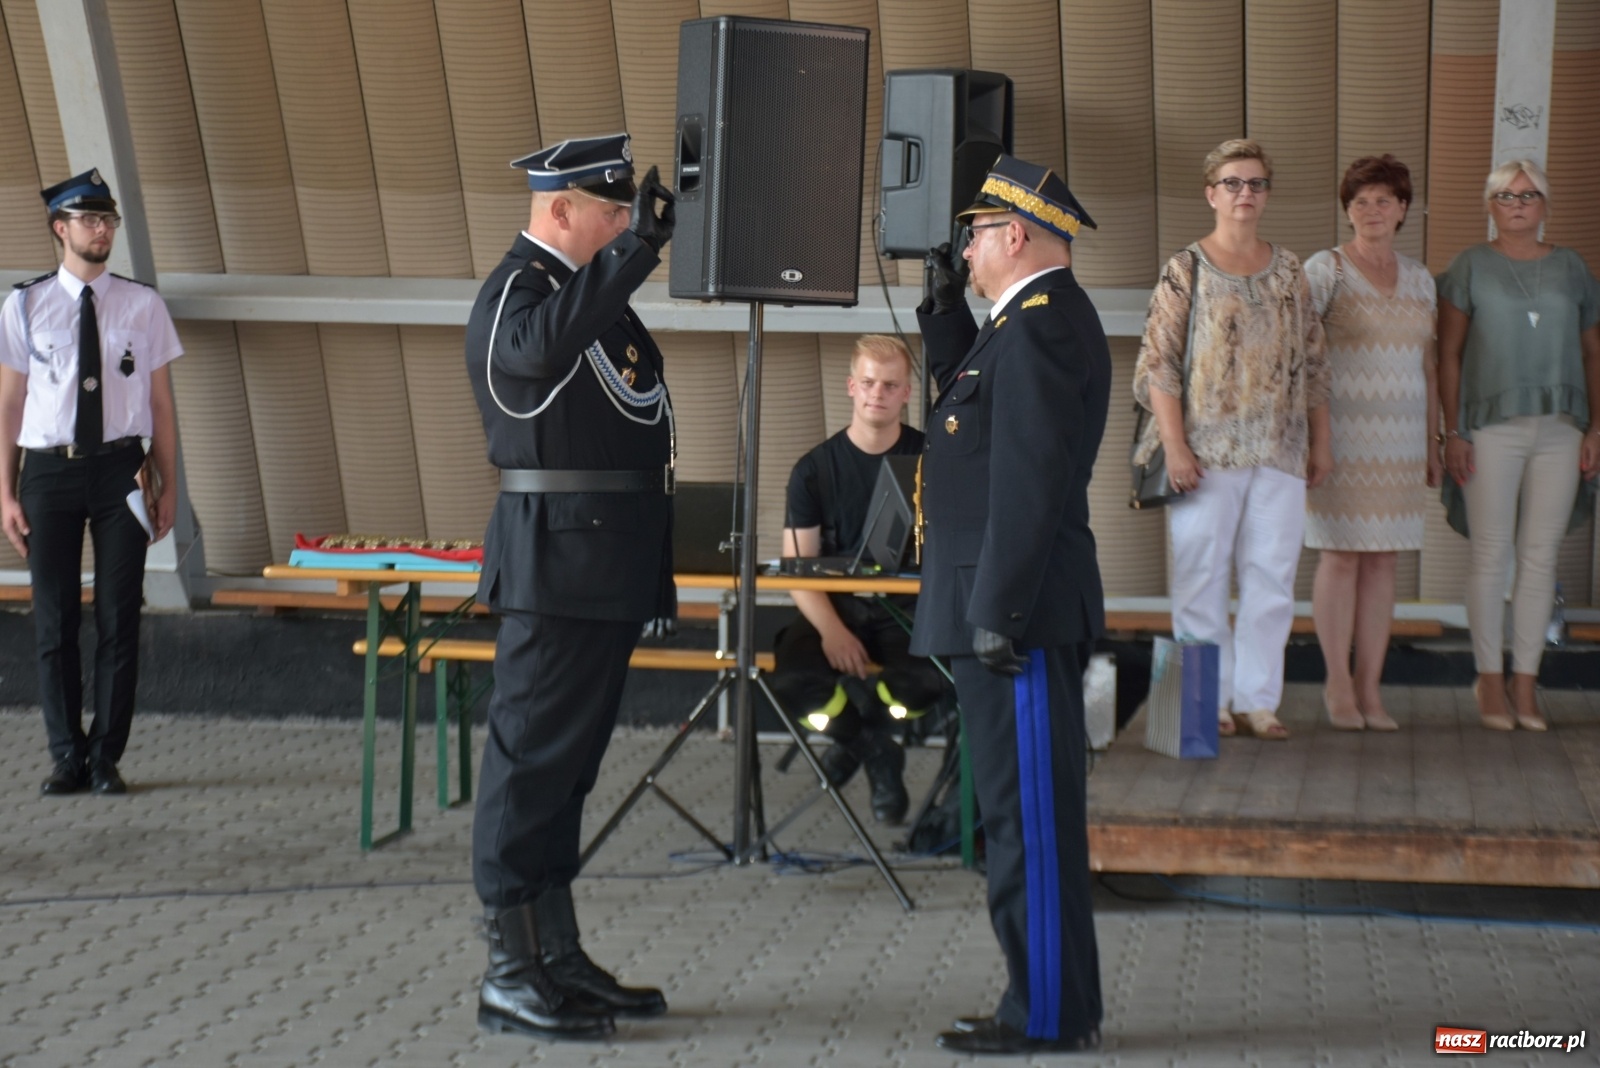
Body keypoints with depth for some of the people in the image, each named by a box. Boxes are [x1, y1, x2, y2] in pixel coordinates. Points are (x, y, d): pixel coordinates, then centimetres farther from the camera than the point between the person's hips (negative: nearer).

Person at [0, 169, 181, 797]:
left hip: (120, 469, 0)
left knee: (119, 618, 2)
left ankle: (106, 758, 12)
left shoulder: (143, 305, 4)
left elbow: (161, 402, 5)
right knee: (54, 620, 4)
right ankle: (66, 757, 15)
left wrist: (168, 486, 1)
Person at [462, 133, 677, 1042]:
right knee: (534, 756, -5)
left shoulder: (586, 288, 18)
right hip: (559, 564, -10)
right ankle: (511, 976, 0)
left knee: (567, 762, 14)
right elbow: (543, 346, -38)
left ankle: (560, 957, 22)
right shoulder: (517, 290, -12)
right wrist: (637, 246, -39)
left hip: (606, 572, 10)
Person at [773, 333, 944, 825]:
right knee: (792, 678, -30)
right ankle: (877, 752, 6)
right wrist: (830, 629, -20)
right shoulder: (814, 469, 4)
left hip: (907, 610, -1)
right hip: (836, 606, 1)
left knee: (935, 672, -35)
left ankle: (857, 729, 3)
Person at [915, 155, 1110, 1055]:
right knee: (1026, 811, 14)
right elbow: (969, 391, 29)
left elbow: (1031, 480, -22)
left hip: (1019, 608, -11)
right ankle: (1048, 1001, 21)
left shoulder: (1043, 324, -16)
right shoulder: (1037, 319, 16)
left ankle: (1050, 1016, 3)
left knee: (1031, 813, -4)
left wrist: (998, 611, -22)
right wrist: (946, 299, 19)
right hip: (1005, 603, 11)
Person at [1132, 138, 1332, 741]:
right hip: (1207, 452, -4)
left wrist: (1321, 442, 11)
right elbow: (1157, 365, -6)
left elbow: (1313, 363, 16)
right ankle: (1209, 699, 11)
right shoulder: (1185, 272, -1)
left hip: (1279, 453, 4)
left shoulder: (1288, 272, 12)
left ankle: (1256, 699, 12)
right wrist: (1174, 447, -13)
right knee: (1201, 578, 1)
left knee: (1271, 578, 4)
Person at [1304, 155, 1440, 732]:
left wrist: (1432, 444, 14)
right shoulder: (1325, 269, -3)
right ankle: (1338, 684, 7)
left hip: (1400, 439, 4)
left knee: (1383, 559, 4)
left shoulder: (1419, 278, 12)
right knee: (1341, 556, -3)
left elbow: (1428, 366, 16)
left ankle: (1370, 686, 10)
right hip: (1341, 433, -4)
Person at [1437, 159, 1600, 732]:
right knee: (1491, 555, -2)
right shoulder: (1471, 266, 4)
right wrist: (1452, 432, -6)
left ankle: (1525, 684, 9)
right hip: (1492, 426, -2)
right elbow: (1449, 355, 1)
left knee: (1541, 557, 3)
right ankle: (1490, 680, 7)